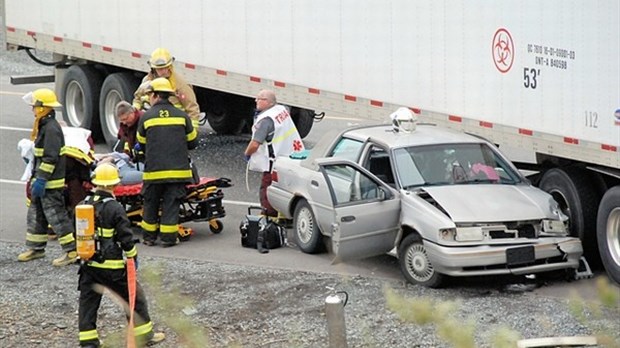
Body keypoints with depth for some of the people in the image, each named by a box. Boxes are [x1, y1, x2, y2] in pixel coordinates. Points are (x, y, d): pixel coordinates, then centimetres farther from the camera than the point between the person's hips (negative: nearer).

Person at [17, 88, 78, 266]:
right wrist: (36, 178, 24)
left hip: (51, 184, -11)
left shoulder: (51, 128, -19)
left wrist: (41, 179, -24)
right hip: (42, 180, 11)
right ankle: (36, 248, 27)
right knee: (35, 214, 17)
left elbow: (50, 158, -24)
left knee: (56, 216, -8)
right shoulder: (44, 126, 14)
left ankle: (72, 251, -5)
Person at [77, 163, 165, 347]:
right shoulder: (114, 208, -15)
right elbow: (125, 237, -12)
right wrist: (133, 257, 1)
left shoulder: (83, 205, 3)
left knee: (88, 300, 11)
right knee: (134, 296, 9)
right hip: (111, 265, -5)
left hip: (88, 263, 5)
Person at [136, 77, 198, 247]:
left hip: (153, 170, -1)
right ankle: (168, 237, 4)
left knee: (151, 203, 13)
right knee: (171, 204, 5)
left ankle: (149, 236, 20)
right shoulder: (182, 116, 2)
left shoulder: (146, 117, -1)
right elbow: (193, 142, 9)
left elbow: (142, 144, 9)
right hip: (178, 169, 1)